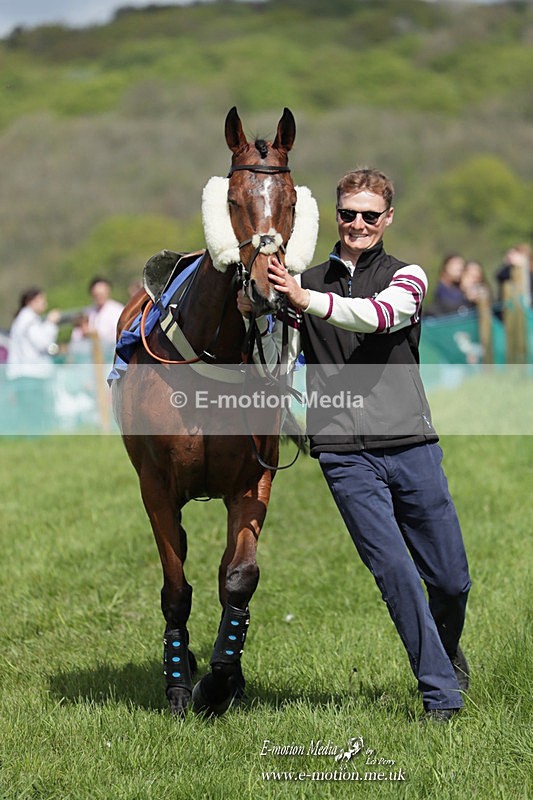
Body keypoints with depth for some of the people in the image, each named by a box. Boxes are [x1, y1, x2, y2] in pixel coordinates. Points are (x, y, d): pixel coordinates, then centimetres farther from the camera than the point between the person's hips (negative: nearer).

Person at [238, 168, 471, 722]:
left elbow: (382, 315, -19)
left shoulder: (407, 277, 5)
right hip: (345, 454, 0)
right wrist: (259, 320, -17)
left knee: (451, 580, 8)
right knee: (395, 573, -9)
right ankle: (441, 693, 4)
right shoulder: (306, 282, 9)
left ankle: (447, 652, 39)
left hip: (412, 445, 0)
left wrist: (307, 300, -32)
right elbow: (275, 367, 3)